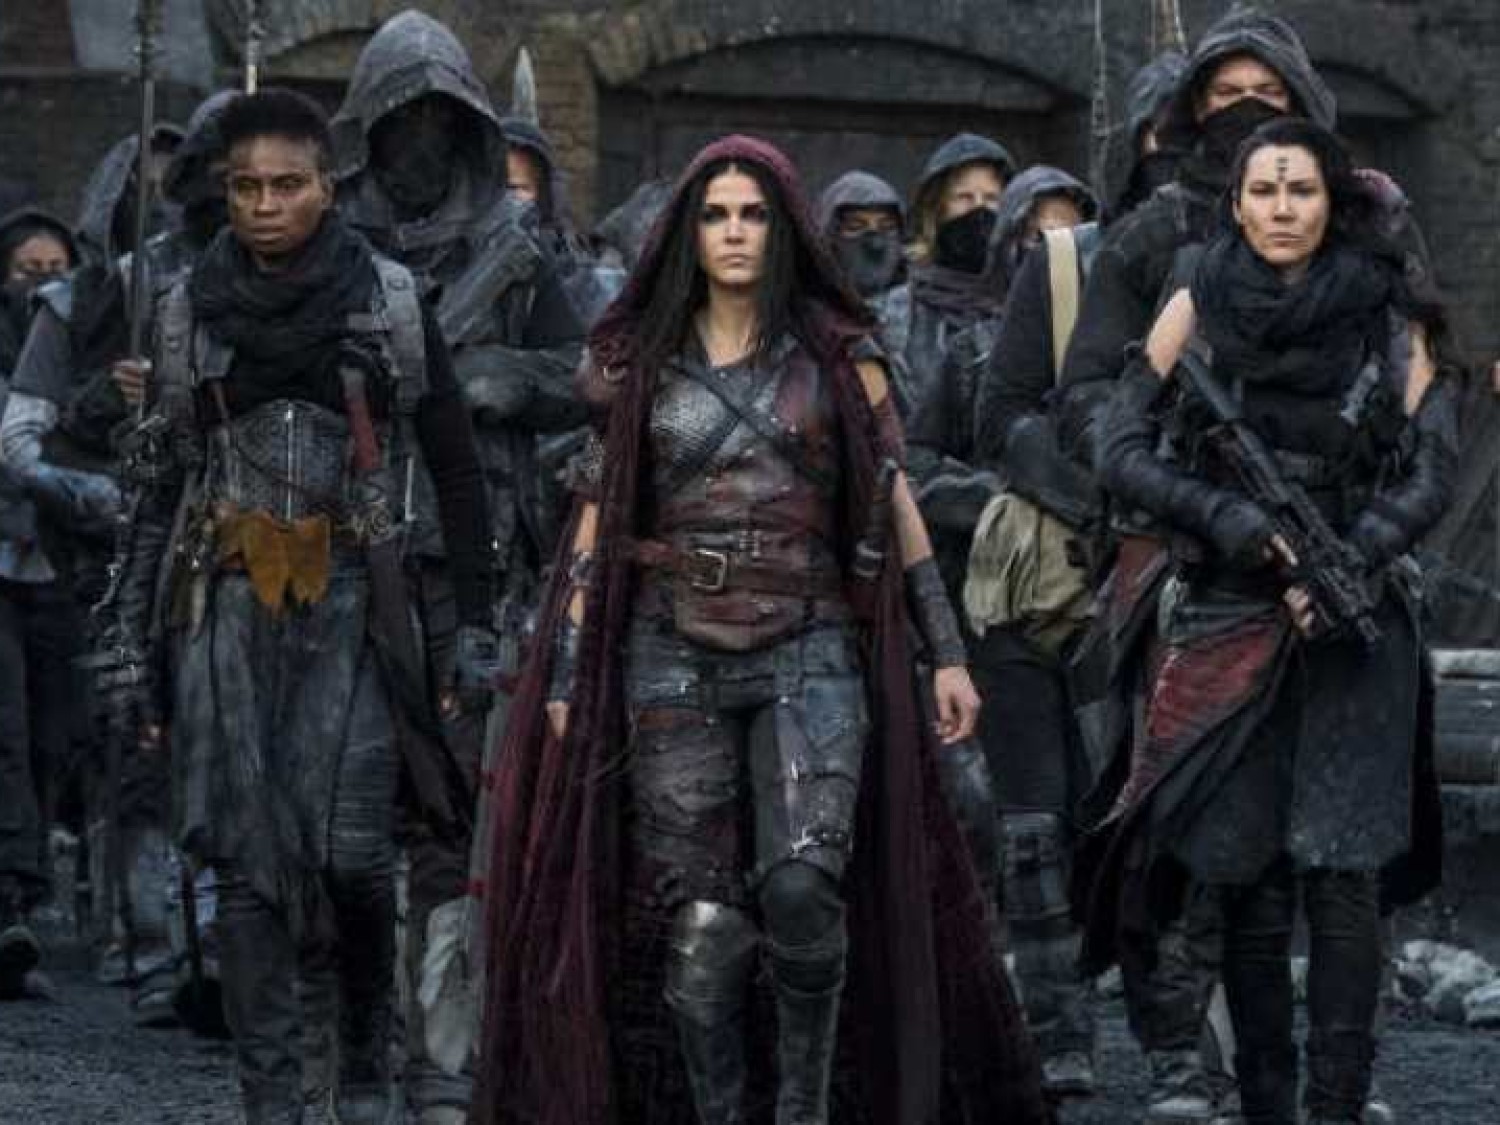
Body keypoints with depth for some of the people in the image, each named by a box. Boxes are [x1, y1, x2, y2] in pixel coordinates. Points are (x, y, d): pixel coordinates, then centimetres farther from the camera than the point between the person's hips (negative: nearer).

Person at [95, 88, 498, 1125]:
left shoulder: (389, 304, 3)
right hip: (226, 604, 2)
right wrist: (134, 647, 9)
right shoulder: (192, 311, 8)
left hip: (349, 607, -2)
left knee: (351, 851, -11)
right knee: (246, 859, -3)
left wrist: (477, 626, 2)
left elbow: (458, 471, 6)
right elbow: (159, 486, 13)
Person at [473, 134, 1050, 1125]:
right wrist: (565, 674, 5)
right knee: (700, 922, -4)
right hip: (673, 660, 1)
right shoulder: (638, 362, 8)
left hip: (811, 652, -1)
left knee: (803, 885, -19)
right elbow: (599, 517, 9)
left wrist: (947, 652, 3)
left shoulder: (837, 356, 6)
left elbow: (896, 503, 8)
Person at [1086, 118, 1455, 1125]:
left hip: (1355, 625, -1)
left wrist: (1350, 563, -15)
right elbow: (1123, 455, 3)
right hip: (1228, 621, 1)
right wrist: (1227, 518, -11)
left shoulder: (1390, 320, 3)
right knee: (1250, 880, 1)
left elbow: (1433, 471, 0)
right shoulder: (1199, 308, 4)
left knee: (1342, 873, -8)